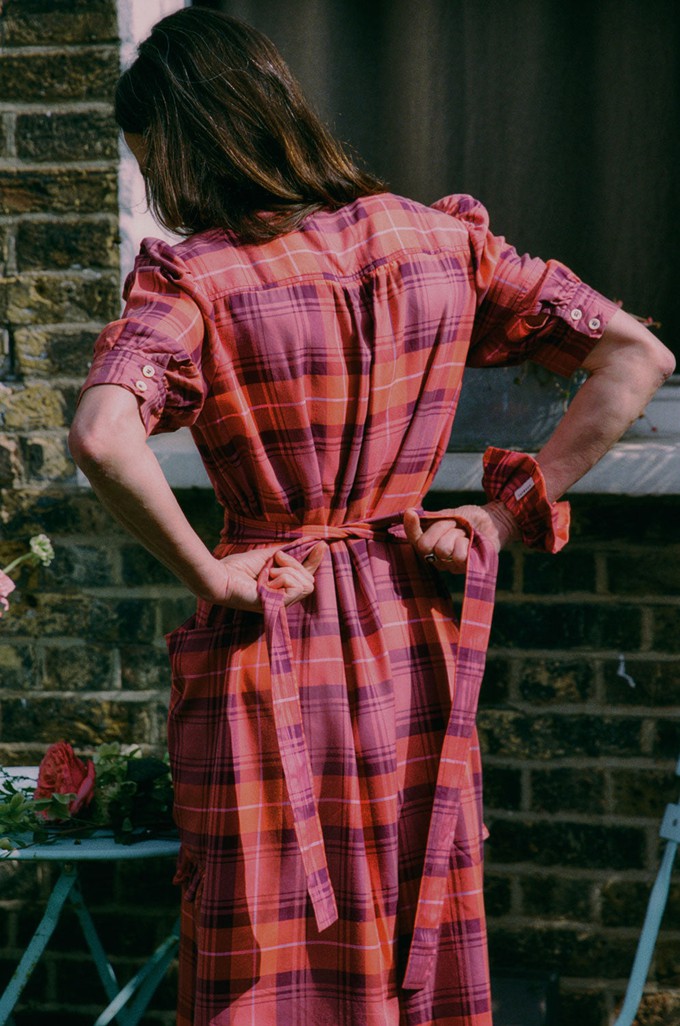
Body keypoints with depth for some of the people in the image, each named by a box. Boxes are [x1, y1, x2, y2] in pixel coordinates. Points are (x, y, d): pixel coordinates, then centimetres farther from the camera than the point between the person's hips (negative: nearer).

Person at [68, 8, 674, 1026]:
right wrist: (510, 514, 0)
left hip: (267, 645, -4)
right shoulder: (441, 241, 1)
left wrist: (207, 576, -17)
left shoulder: (196, 276, -13)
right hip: (411, 643, 5)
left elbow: (101, 437, -31)